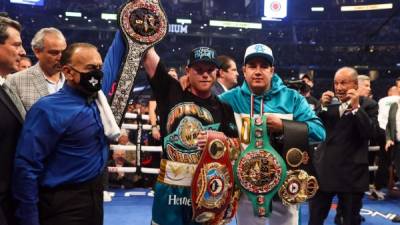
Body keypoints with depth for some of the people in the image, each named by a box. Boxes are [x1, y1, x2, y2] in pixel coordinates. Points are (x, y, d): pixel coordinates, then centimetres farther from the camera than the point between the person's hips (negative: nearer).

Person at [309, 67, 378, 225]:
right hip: (324, 169, 3)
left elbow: (371, 133, -16)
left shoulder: (368, 105, -3)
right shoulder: (328, 102, 7)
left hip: (352, 173, -3)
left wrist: (356, 107, -19)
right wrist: (322, 106, -10)